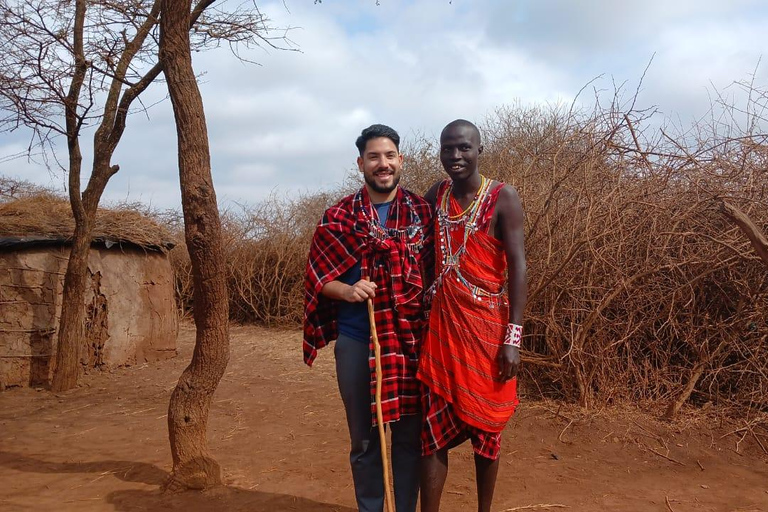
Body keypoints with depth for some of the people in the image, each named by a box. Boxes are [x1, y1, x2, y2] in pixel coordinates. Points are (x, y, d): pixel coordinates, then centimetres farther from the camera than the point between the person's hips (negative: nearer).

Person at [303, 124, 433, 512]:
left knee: (409, 435, 9)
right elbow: (319, 278, 3)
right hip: (356, 342, 0)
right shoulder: (339, 217, 1)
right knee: (364, 439, 12)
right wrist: (348, 291, -16)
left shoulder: (422, 211, 3)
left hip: (411, 339, 0)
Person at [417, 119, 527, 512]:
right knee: (433, 428, 4)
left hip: (485, 327, -3)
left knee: (485, 425, 11)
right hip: (441, 325, 4)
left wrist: (513, 337, -16)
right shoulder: (436, 196, 7)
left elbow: (517, 267, -10)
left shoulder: (502, 198, -7)